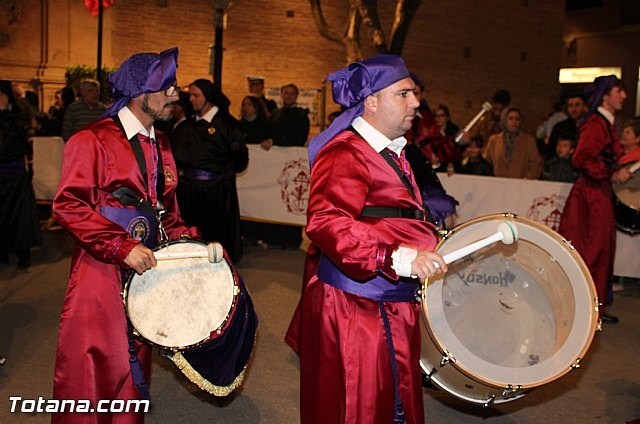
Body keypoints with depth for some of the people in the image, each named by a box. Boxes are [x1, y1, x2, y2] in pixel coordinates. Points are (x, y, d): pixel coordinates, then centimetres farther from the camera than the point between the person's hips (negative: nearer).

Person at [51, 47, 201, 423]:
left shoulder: (160, 145, 13)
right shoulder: (93, 140, -9)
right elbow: (69, 205, -17)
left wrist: (193, 241, 2)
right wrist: (123, 247, -22)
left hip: (145, 267, 7)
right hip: (102, 273, -6)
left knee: (135, 367, 16)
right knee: (94, 372, 2)